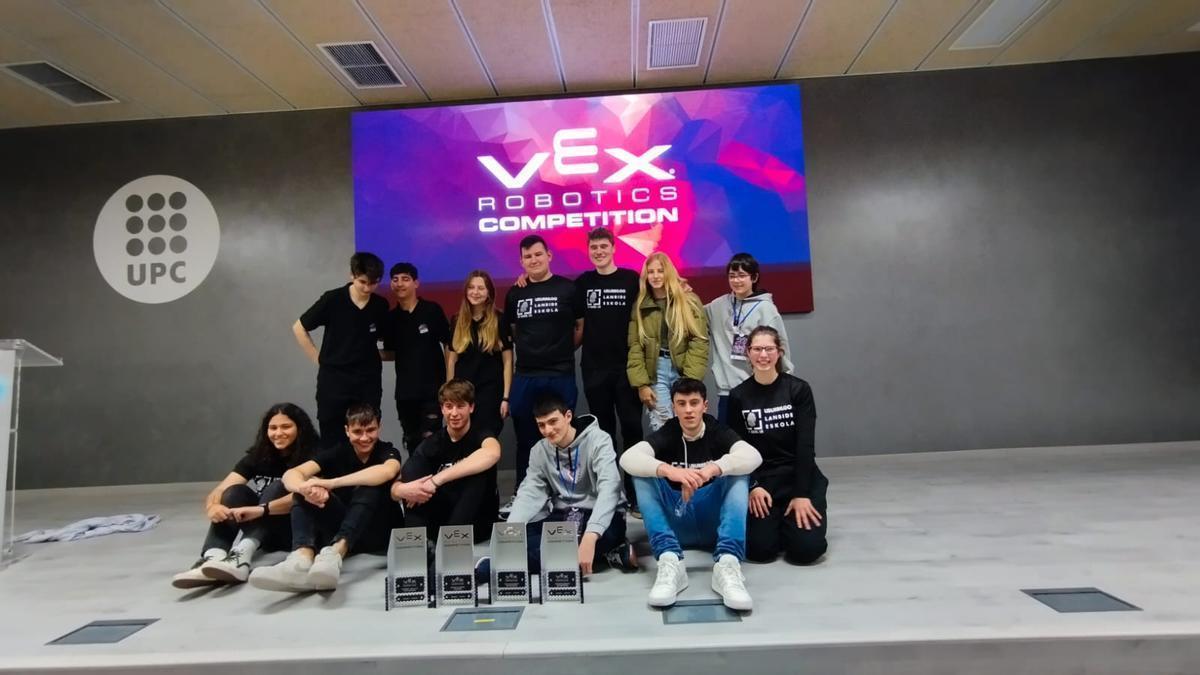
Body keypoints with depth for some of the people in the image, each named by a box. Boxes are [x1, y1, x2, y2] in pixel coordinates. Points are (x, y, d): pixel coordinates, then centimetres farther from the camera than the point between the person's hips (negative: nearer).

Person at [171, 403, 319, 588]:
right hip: (264, 535, 4)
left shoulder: (310, 457, -12)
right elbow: (218, 491, -12)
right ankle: (213, 559, -43)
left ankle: (240, 556, -50)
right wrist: (213, 506, -35)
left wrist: (261, 509, -45)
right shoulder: (257, 456, 1)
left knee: (277, 488, -30)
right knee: (235, 492, -22)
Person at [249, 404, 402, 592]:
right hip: (339, 529, 3)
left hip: (377, 532, -3)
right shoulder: (337, 453, 2)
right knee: (305, 490, -19)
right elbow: (291, 474, -16)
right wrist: (305, 488, -41)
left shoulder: (388, 451, -5)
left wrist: (331, 483, -38)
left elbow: (387, 472, -33)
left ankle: (334, 554, -52)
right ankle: (302, 559, -45)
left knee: (371, 486, -30)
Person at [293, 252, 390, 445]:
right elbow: (299, 328, 2)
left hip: (368, 381, 2)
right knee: (332, 441, 5)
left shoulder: (381, 306, -1)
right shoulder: (332, 300, -9)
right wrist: (318, 359, -1)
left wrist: (376, 355, 1)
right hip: (333, 379, -2)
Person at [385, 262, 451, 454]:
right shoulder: (391, 317, 6)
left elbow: (448, 345, -3)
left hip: (433, 388, -4)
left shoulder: (432, 310, -6)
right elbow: (391, 353, 15)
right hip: (405, 391, 5)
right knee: (411, 442, 13)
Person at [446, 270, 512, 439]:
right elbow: (451, 360, 10)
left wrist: (505, 397, -8)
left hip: (490, 393, -3)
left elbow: (507, 361, -3)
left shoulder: (499, 321, -3)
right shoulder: (457, 321, 7)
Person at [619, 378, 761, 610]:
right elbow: (627, 459, -22)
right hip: (673, 522, 0)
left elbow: (753, 456, -23)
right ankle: (670, 562, -38)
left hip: (712, 522, 0)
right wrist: (668, 470, -41)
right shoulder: (666, 433, -1)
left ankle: (727, 564, -39)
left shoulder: (717, 431, -1)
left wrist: (712, 469, -41)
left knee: (738, 471, -21)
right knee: (643, 473, -21)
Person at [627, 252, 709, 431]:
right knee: (660, 427, -3)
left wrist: (690, 380, -13)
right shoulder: (640, 306, 6)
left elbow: (699, 342, -6)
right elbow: (635, 347, 2)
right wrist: (641, 384, -6)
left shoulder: (689, 301, 1)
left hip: (684, 369, -1)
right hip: (655, 371, 1)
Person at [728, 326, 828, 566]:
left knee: (807, 548, -15)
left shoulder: (799, 389, -6)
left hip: (801, 478, 0)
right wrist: (751, 487, -13)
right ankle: (777, 524, 19)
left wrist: (802, 494, -14)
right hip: (759, 480, 1)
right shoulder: (738, 396, -2)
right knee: (760, 549, -14)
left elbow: (805, 445, -9)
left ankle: (790, 523, 19)